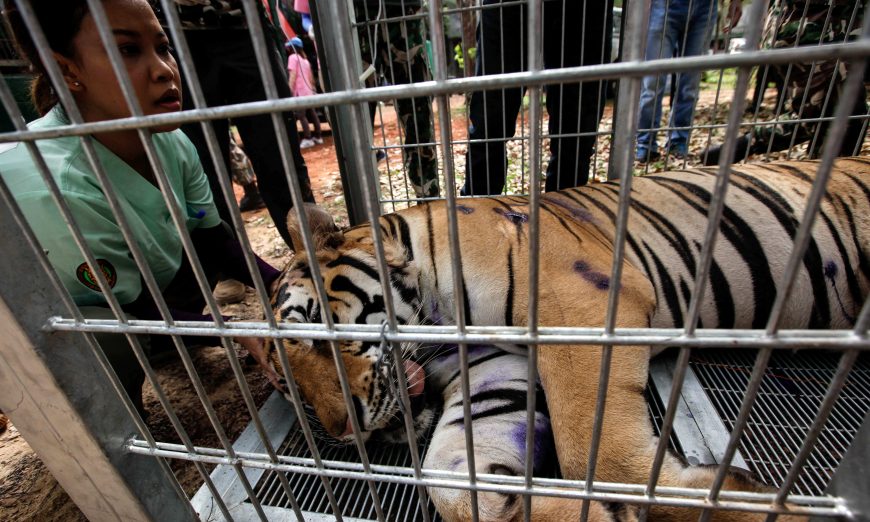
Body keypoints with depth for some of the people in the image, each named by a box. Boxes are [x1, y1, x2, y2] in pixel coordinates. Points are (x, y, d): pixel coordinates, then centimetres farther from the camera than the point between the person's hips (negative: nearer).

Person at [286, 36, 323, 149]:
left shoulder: (293, 57, -6)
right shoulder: (304, 59, 18)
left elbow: (293, 75, -15)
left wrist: (290, 90, -17)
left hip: (300, 91, -8)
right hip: (309, 90, 8)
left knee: (301, 116, -8)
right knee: (312, 114, 10)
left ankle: (308, 139, -13)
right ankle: (318, 137, 12)